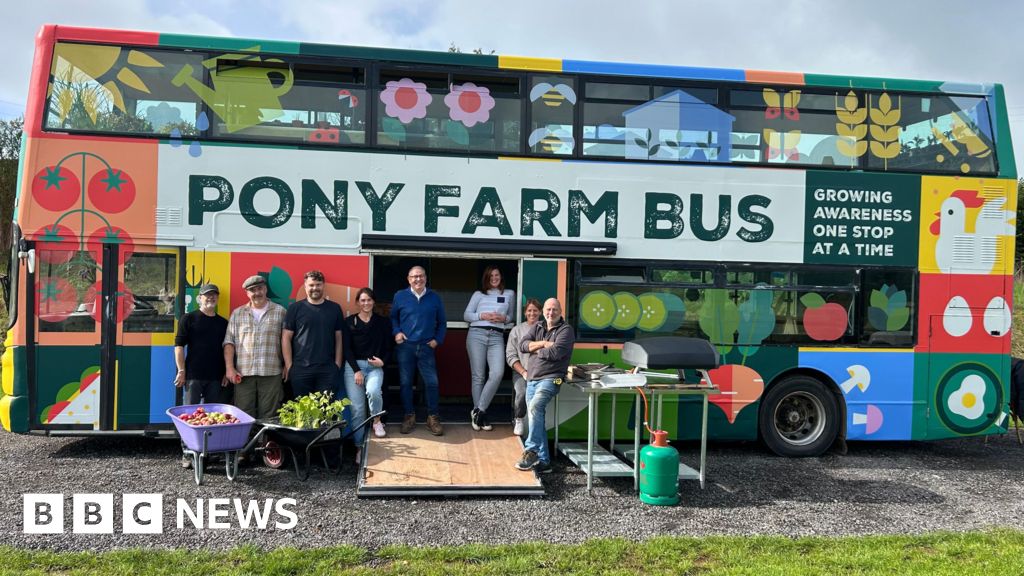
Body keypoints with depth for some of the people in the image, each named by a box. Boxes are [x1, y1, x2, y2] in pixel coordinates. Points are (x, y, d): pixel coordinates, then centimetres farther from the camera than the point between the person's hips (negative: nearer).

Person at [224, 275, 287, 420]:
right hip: (243, 374, 1)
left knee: (269, 417, 0)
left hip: (271, 373, -1)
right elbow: (229, 342, 8)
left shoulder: (280, 312, 7)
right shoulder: (237, 313, 12)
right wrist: (230, 368, -2)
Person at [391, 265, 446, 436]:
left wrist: (438, 339, 3)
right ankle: (409, 416, 18)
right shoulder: (400, 296, 4)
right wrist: (396, 332, -2)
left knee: (431, 382, -3)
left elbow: (441, 322, 13)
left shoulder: (434, 297, 6)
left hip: (426, 347, 0)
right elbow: (393, 317, 14)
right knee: (405, 382, 5)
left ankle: (432, 417, 10)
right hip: (405, 346, 0)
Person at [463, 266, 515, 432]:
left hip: (497, 337, 1)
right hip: (477, 334, -1)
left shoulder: (509, 294, 19)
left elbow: (512, 316, 23)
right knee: (478, 376, -3)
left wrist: (504, 318, 0)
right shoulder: (478, 294, 14)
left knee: (497, 373, -19)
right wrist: (482, 316, -7)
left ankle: (478, 410, -8)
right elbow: (466, 315, 10)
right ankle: (481, 414, 7)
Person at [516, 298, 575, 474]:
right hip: (532, 379, 7)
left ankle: (531, 451, -28)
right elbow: (522, 345, 4)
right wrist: (543, 343, -8)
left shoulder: (566, 330, -2)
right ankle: (543, 461, 13)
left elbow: (555, 352, -17)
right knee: (537, 418, 6)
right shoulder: (537, 327, 17)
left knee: (535, 407, -31)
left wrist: (536, 349, -1)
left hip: (550, 378, -7)